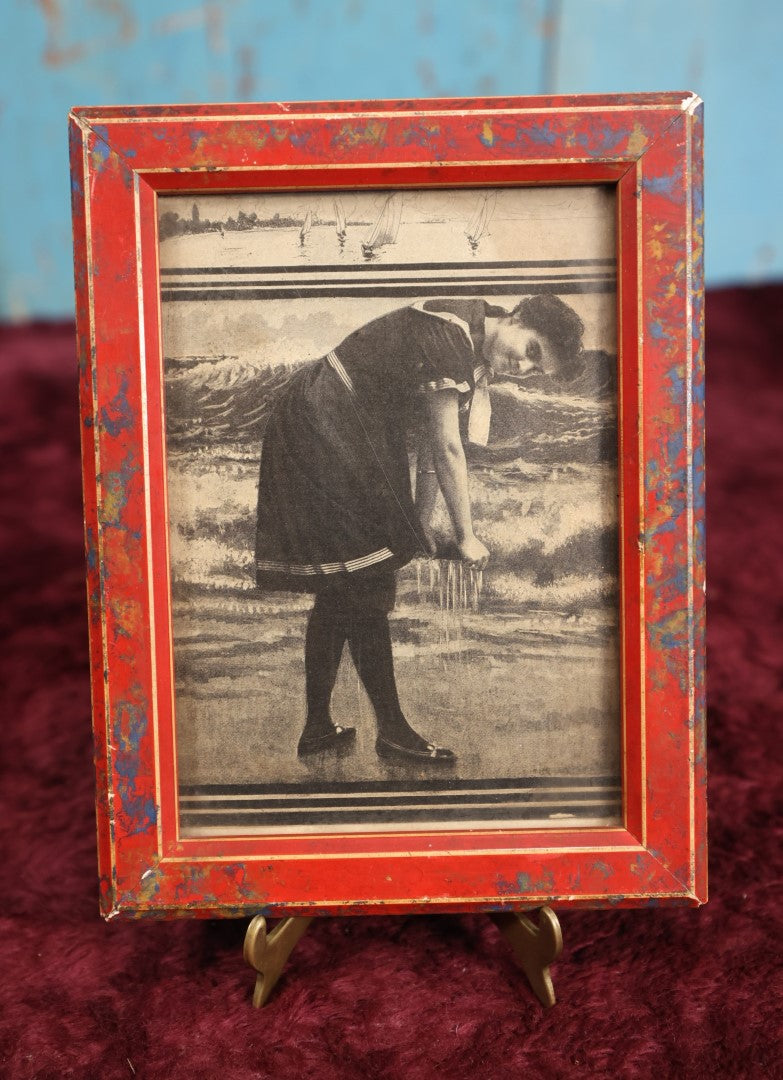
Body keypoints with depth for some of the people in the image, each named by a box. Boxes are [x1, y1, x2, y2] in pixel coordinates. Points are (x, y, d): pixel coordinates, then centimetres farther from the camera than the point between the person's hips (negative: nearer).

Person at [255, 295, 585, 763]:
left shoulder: (474, 354, 8)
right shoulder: (449, 332, -22)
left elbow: (433, 444, 11)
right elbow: (447, 447, -20)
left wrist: (421, 526, 10)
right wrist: (466, 537, -13)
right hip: (321, 423, -10)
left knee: (342, 587, 11)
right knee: (366, 582, -8)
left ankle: (317, 727, 19)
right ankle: (393, 731, 3)